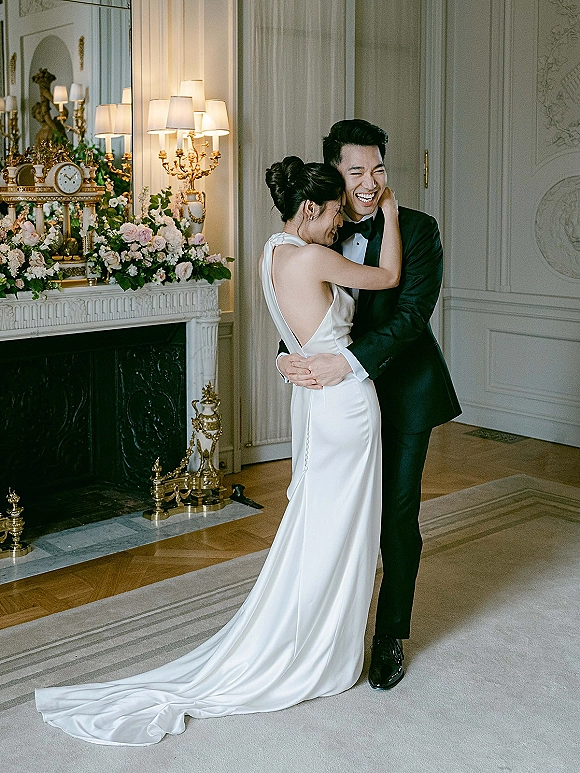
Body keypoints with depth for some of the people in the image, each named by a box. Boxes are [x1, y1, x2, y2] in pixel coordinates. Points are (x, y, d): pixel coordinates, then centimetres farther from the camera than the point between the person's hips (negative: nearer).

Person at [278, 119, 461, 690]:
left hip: (403, 392, -3)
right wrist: (286, 357, -19)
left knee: (397, 519, 3)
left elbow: (410, 312, -19)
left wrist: (350, 361, -30)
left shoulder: (417, 230, -9)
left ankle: (391, 638, 21)